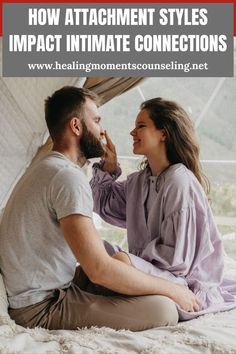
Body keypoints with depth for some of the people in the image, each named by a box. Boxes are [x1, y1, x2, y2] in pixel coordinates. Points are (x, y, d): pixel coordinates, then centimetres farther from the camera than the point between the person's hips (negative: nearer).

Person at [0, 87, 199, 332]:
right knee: (163, 310, -21)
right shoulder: (68, 176, -21)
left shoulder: (45, 168, 13)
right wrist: (172, 289, -16)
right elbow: (100, 270, -27)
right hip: (41, 307, -10)